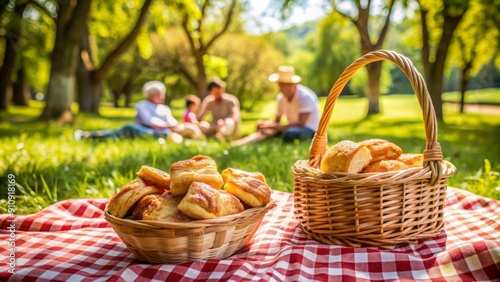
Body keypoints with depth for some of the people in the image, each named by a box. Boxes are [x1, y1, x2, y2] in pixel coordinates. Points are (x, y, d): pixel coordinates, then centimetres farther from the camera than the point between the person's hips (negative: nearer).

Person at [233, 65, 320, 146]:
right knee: (264, 131, -18)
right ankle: (237, 144, -36)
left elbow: (301, 123, -26)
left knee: (290, 134, -38)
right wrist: (265, 124, -13)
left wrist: (274, 126, -28)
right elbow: (277, 121, 11)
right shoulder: (281, 97, 3)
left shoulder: (305, 97, -17)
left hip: (310, 130, -6)